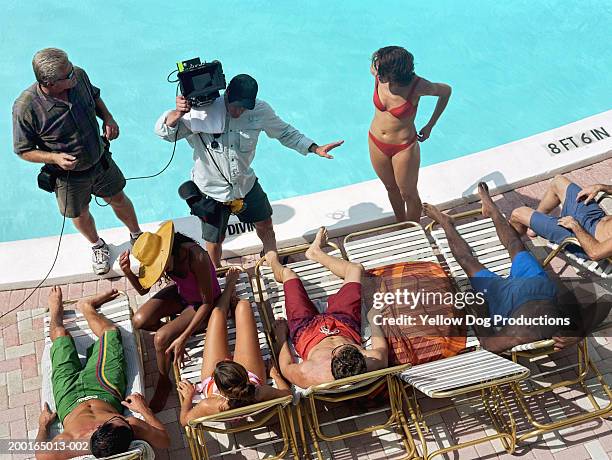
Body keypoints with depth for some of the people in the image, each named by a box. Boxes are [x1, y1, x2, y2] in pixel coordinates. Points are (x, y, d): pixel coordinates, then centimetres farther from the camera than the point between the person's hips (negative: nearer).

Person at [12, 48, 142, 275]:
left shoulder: (79, 76, -20)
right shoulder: (25, 108, -31)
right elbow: (24, 150, -17)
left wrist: (108, 117, -13)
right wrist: (54, 158, -32)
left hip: (100, 160, 3)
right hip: (68, 175, -3)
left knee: (119, 199, 22)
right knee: (81, 216, 22)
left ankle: (137, 235, 52)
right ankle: (97, 245, 55)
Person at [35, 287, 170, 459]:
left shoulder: (72, 442, -47)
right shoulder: (133, 426, -45)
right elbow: (165, 441, -26)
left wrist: (43, 425, -11)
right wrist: (144, 410, -25)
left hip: (70, 396, -1)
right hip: (105, 392, 1)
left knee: (61, 334, 16)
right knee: (111, 331, 14)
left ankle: (56, 307, 54)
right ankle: (85, 305, 49)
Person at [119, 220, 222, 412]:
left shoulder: (197, 258, -37)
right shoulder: (158, 254, -19)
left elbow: (207, 303, -27)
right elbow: (143, 289, -5)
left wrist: (183, 339, -30)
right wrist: (127, 272, -26)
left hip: (201, 304, -6)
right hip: (180, 294, 6)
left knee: (161, 338, -23)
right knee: (140, 321, -18)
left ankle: (164, 382, 4)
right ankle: (175, 330, 10)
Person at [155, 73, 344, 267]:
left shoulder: (260, 111, -15)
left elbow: (285, 133, 1)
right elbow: (164, 131, -24)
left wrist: (316, 148, -6)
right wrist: (177, 113, -46)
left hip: (246, 183, 3)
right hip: (212, 190, -3)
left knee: (265, 224, 21)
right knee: (214, 241, 13)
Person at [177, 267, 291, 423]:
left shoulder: (209, 406, -44)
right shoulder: (260, 395, -42)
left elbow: (185, 420, -22)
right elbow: (287, 393, -20)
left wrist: (188, 397, -9)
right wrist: (276, 375, -4)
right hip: (252, 375, 0)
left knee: (218, 312, 7)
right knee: (243, 305, 3)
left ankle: (230, 287, 46)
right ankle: (231, 293, 44)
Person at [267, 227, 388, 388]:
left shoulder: (312, 375, -46)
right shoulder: (375, 362, -41)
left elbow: (286, 368, -22)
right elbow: (381, 347, -15)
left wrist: (282, 337, -7)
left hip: (306, 330, -2)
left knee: (288, 273, 14)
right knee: (355, 269, 14)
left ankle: (275, 264, 56)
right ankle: (316, 252, 47)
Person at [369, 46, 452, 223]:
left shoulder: (417, 86, -28)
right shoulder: (377, 73, -19)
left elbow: (446, 91, -9)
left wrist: (430, 126, -6)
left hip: (404, 147, -4)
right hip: (376, 143, 5)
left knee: (408, 194, 14)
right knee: (391, 188, 25)